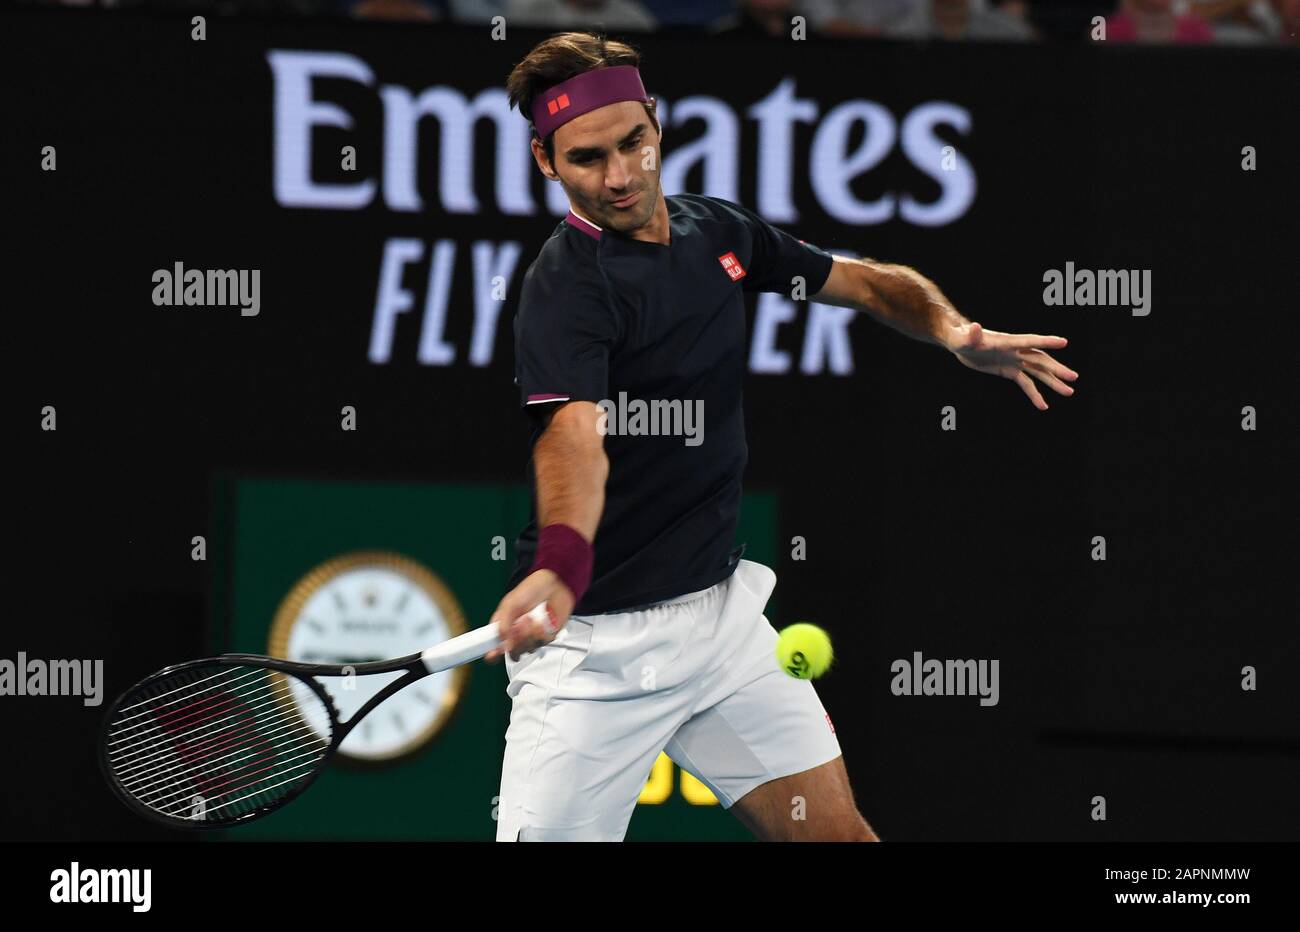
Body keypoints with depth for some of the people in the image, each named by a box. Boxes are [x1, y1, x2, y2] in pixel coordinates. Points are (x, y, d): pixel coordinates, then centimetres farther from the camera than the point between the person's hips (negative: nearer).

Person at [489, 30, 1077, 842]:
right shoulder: (568, 284, -18)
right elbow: (575, 437, -35)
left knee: (837, 831, 5)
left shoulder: (719, 231, 5)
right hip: (595, 643, -7)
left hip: (719, 609, 7)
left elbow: (865, 281, 19)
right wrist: (560, 566, -55)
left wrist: (955, 332, -3)